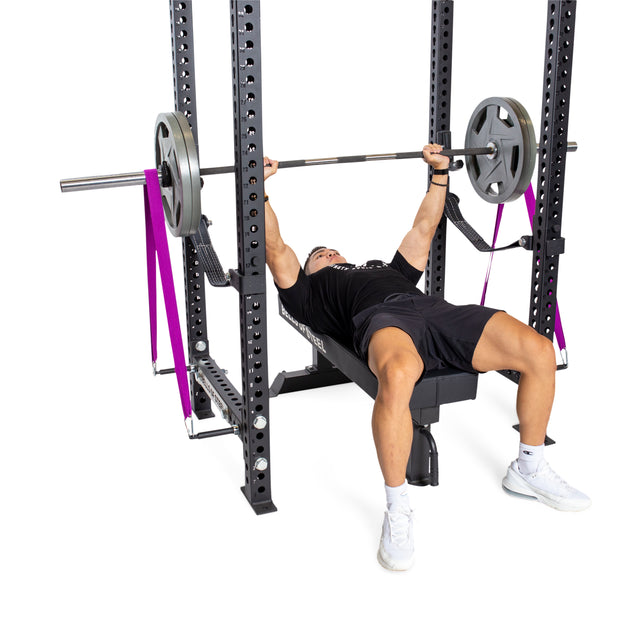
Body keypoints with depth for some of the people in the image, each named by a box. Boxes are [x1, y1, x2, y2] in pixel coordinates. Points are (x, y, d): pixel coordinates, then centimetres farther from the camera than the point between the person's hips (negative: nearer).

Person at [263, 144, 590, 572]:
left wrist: (441, 172, 50)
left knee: (540, 352, -18)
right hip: (382, 317, -5)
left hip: (435, 310, 5)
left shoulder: (389, 270, 45)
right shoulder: (309, 292, 33)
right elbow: (275, 250, 22)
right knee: (398, 376, -44)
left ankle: (528, 471, 3)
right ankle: (398, 511, -25)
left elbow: (424, 229, 49)